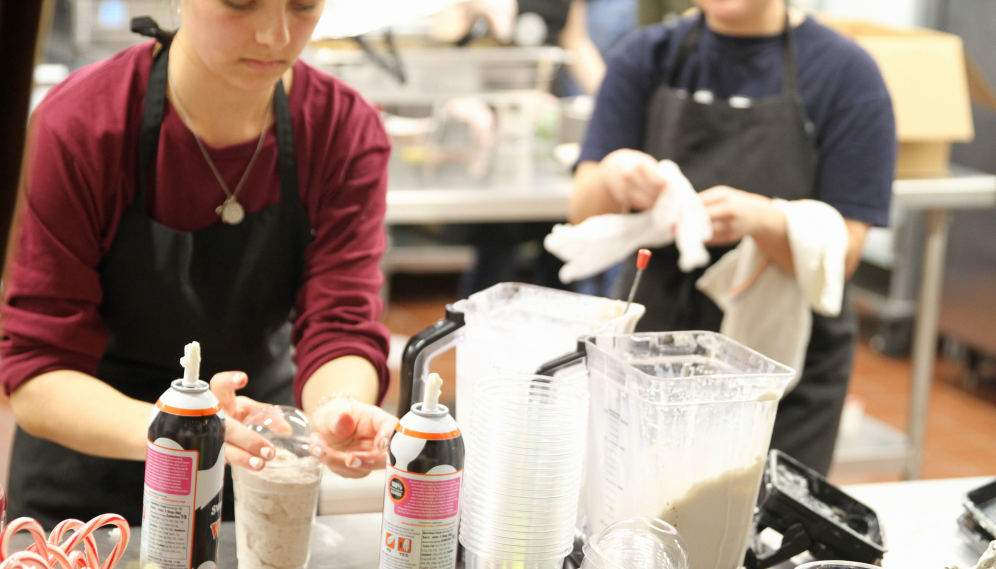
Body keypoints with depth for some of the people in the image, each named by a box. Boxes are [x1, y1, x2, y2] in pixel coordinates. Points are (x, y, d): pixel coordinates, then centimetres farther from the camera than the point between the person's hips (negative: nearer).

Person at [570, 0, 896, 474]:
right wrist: (610, 178, -23)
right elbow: (584, 217, -1)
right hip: (653, 342, 2)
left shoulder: (846, 73, -5)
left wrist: (761, 219, -28)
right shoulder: (645, 58, 4)